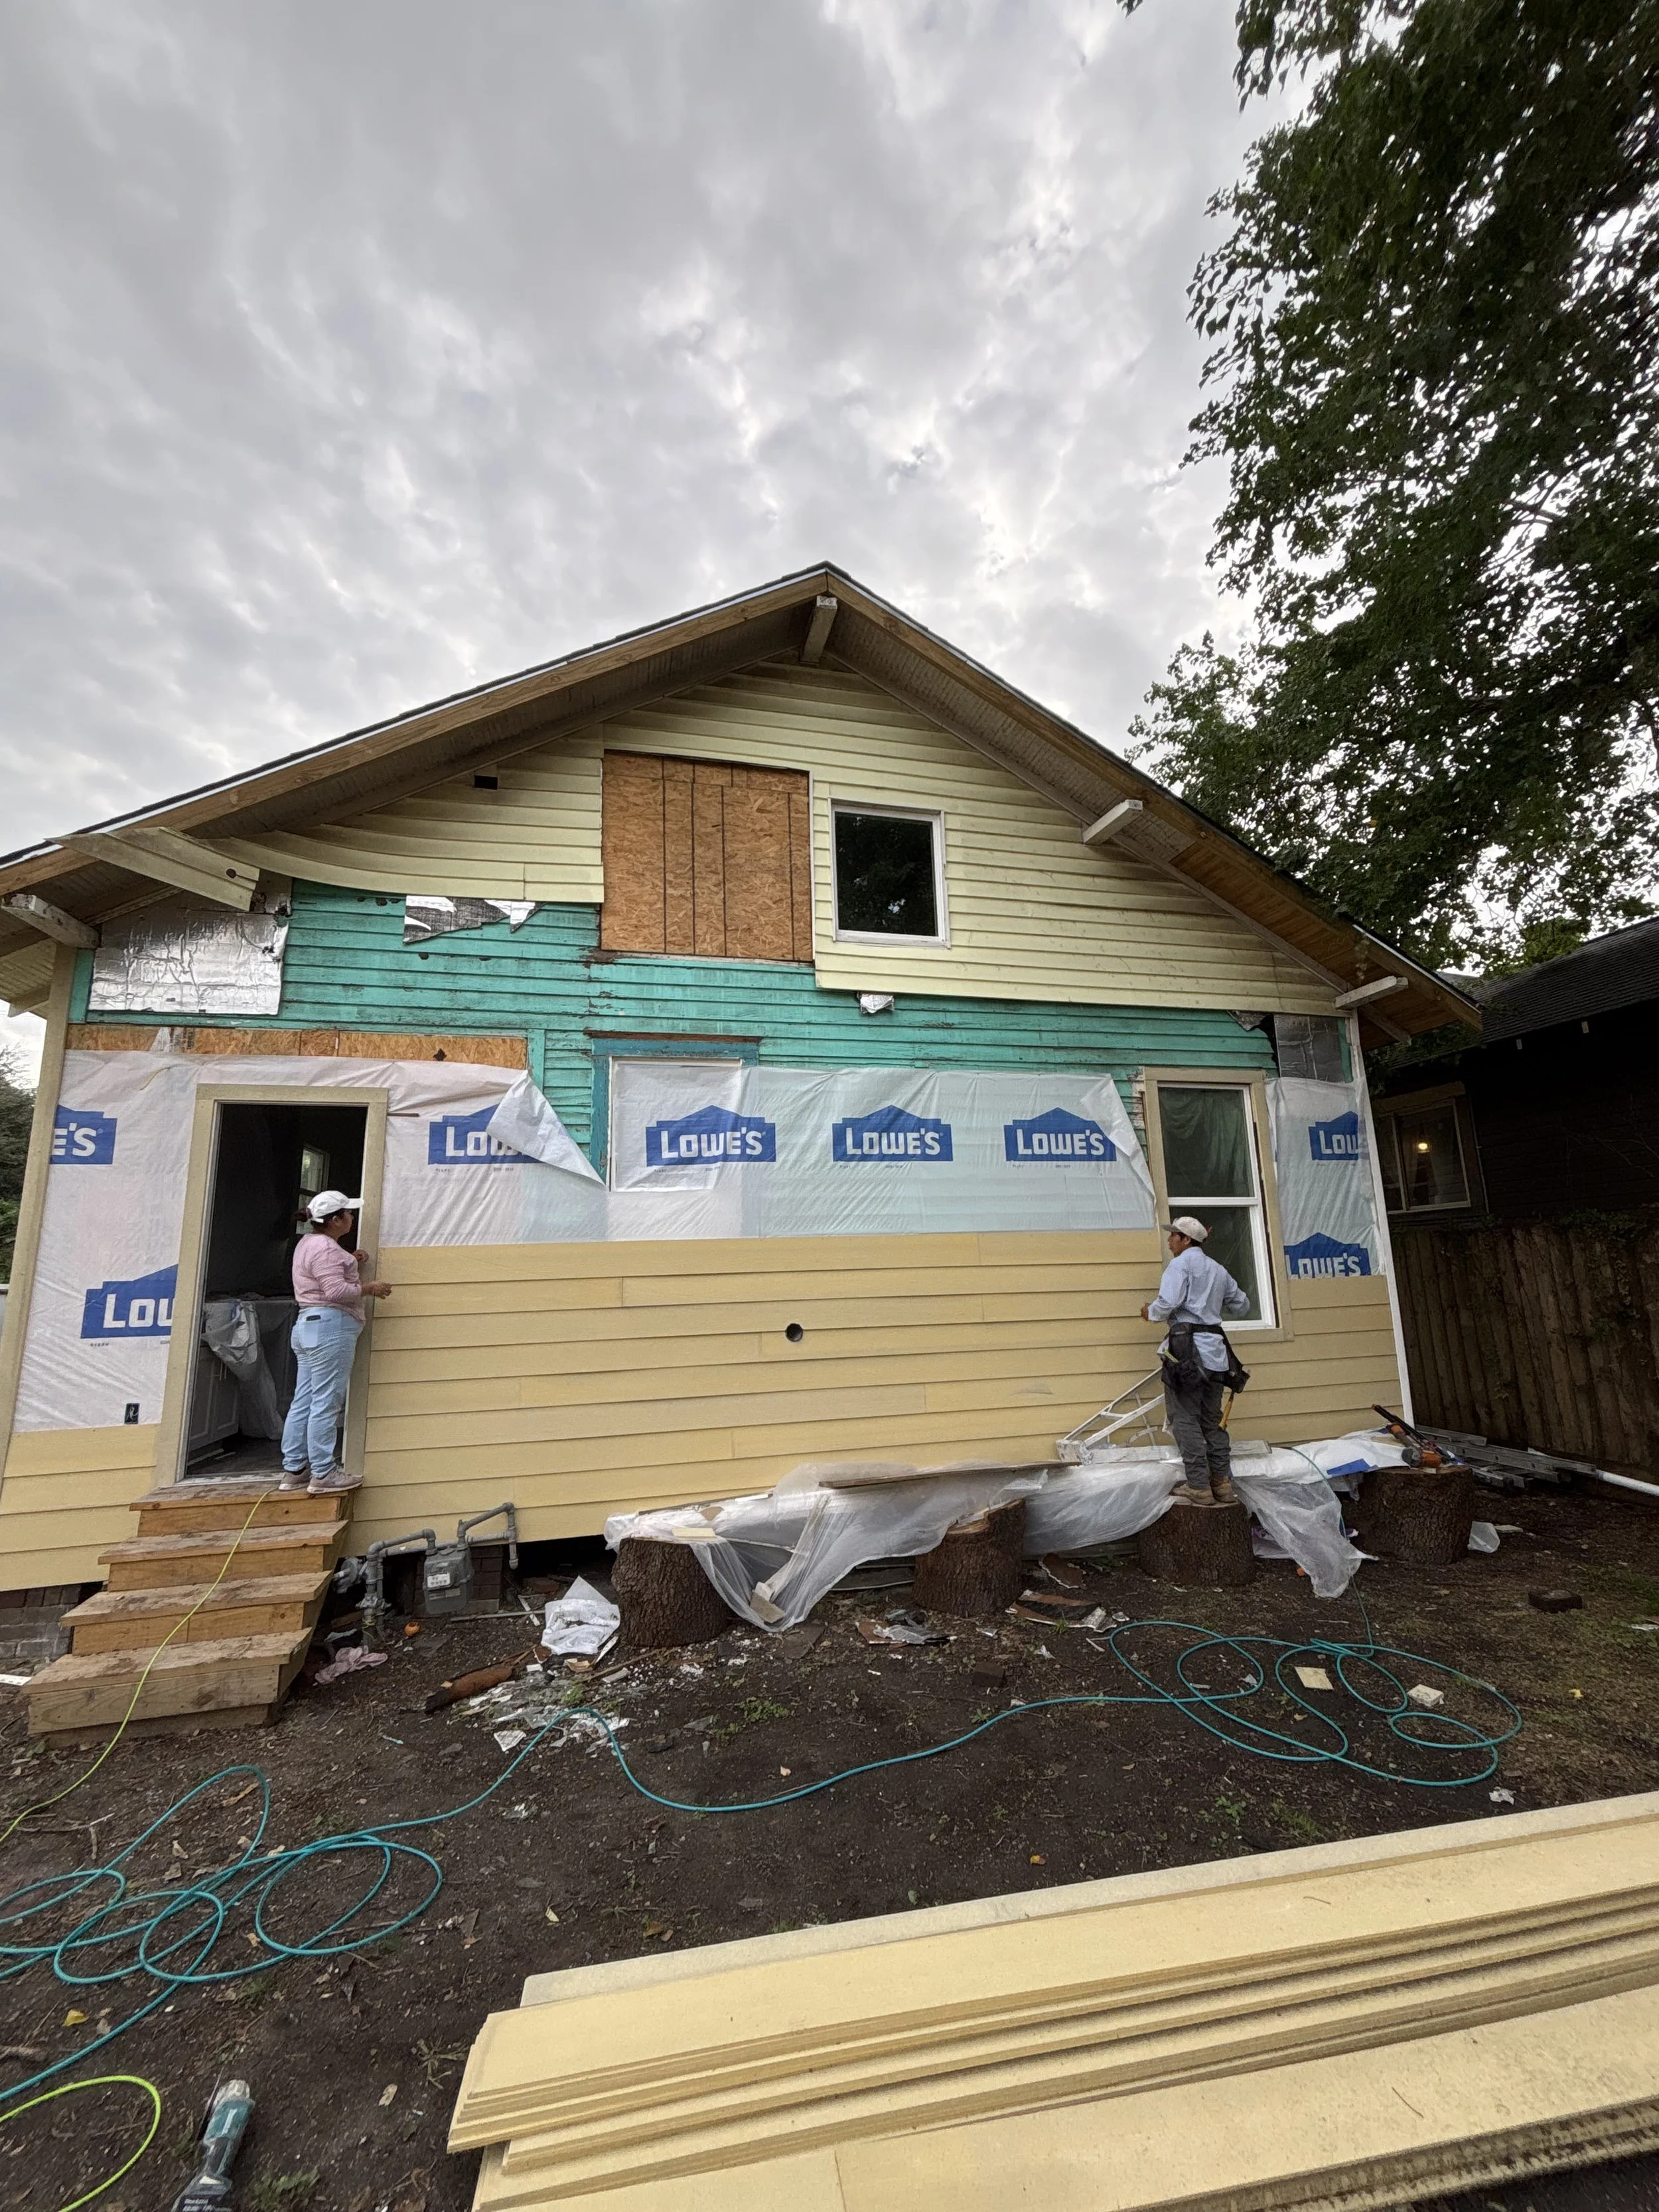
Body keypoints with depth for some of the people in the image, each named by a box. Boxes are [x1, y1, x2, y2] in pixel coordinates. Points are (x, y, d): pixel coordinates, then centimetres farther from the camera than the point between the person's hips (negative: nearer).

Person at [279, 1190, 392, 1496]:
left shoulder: (308, 1242, 20)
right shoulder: (326, 1248, -13)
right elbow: (337, 1291, -21)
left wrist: (350, 1264, 15)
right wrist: (370, 1289, -8)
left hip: (308, 1325, 11)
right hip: (330, 1325, -11)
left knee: (303, 1402, 11)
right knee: (326, 1404, -7)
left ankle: (294, 1471, 17)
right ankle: (323, 1474, -3)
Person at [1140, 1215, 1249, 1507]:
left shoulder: (1182, 1263, -5)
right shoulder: (1218, 1270, 18)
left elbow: (1168, 1302, -18)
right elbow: (1242, 1305, 25)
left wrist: (1150, 1311, 1)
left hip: (1186, 1346, -8)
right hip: (1215, 1350, 8)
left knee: (1185, 1419, -2)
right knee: (1212, 1420, 14)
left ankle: (1199, 1486, -2)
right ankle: (1223, 1484, 14)